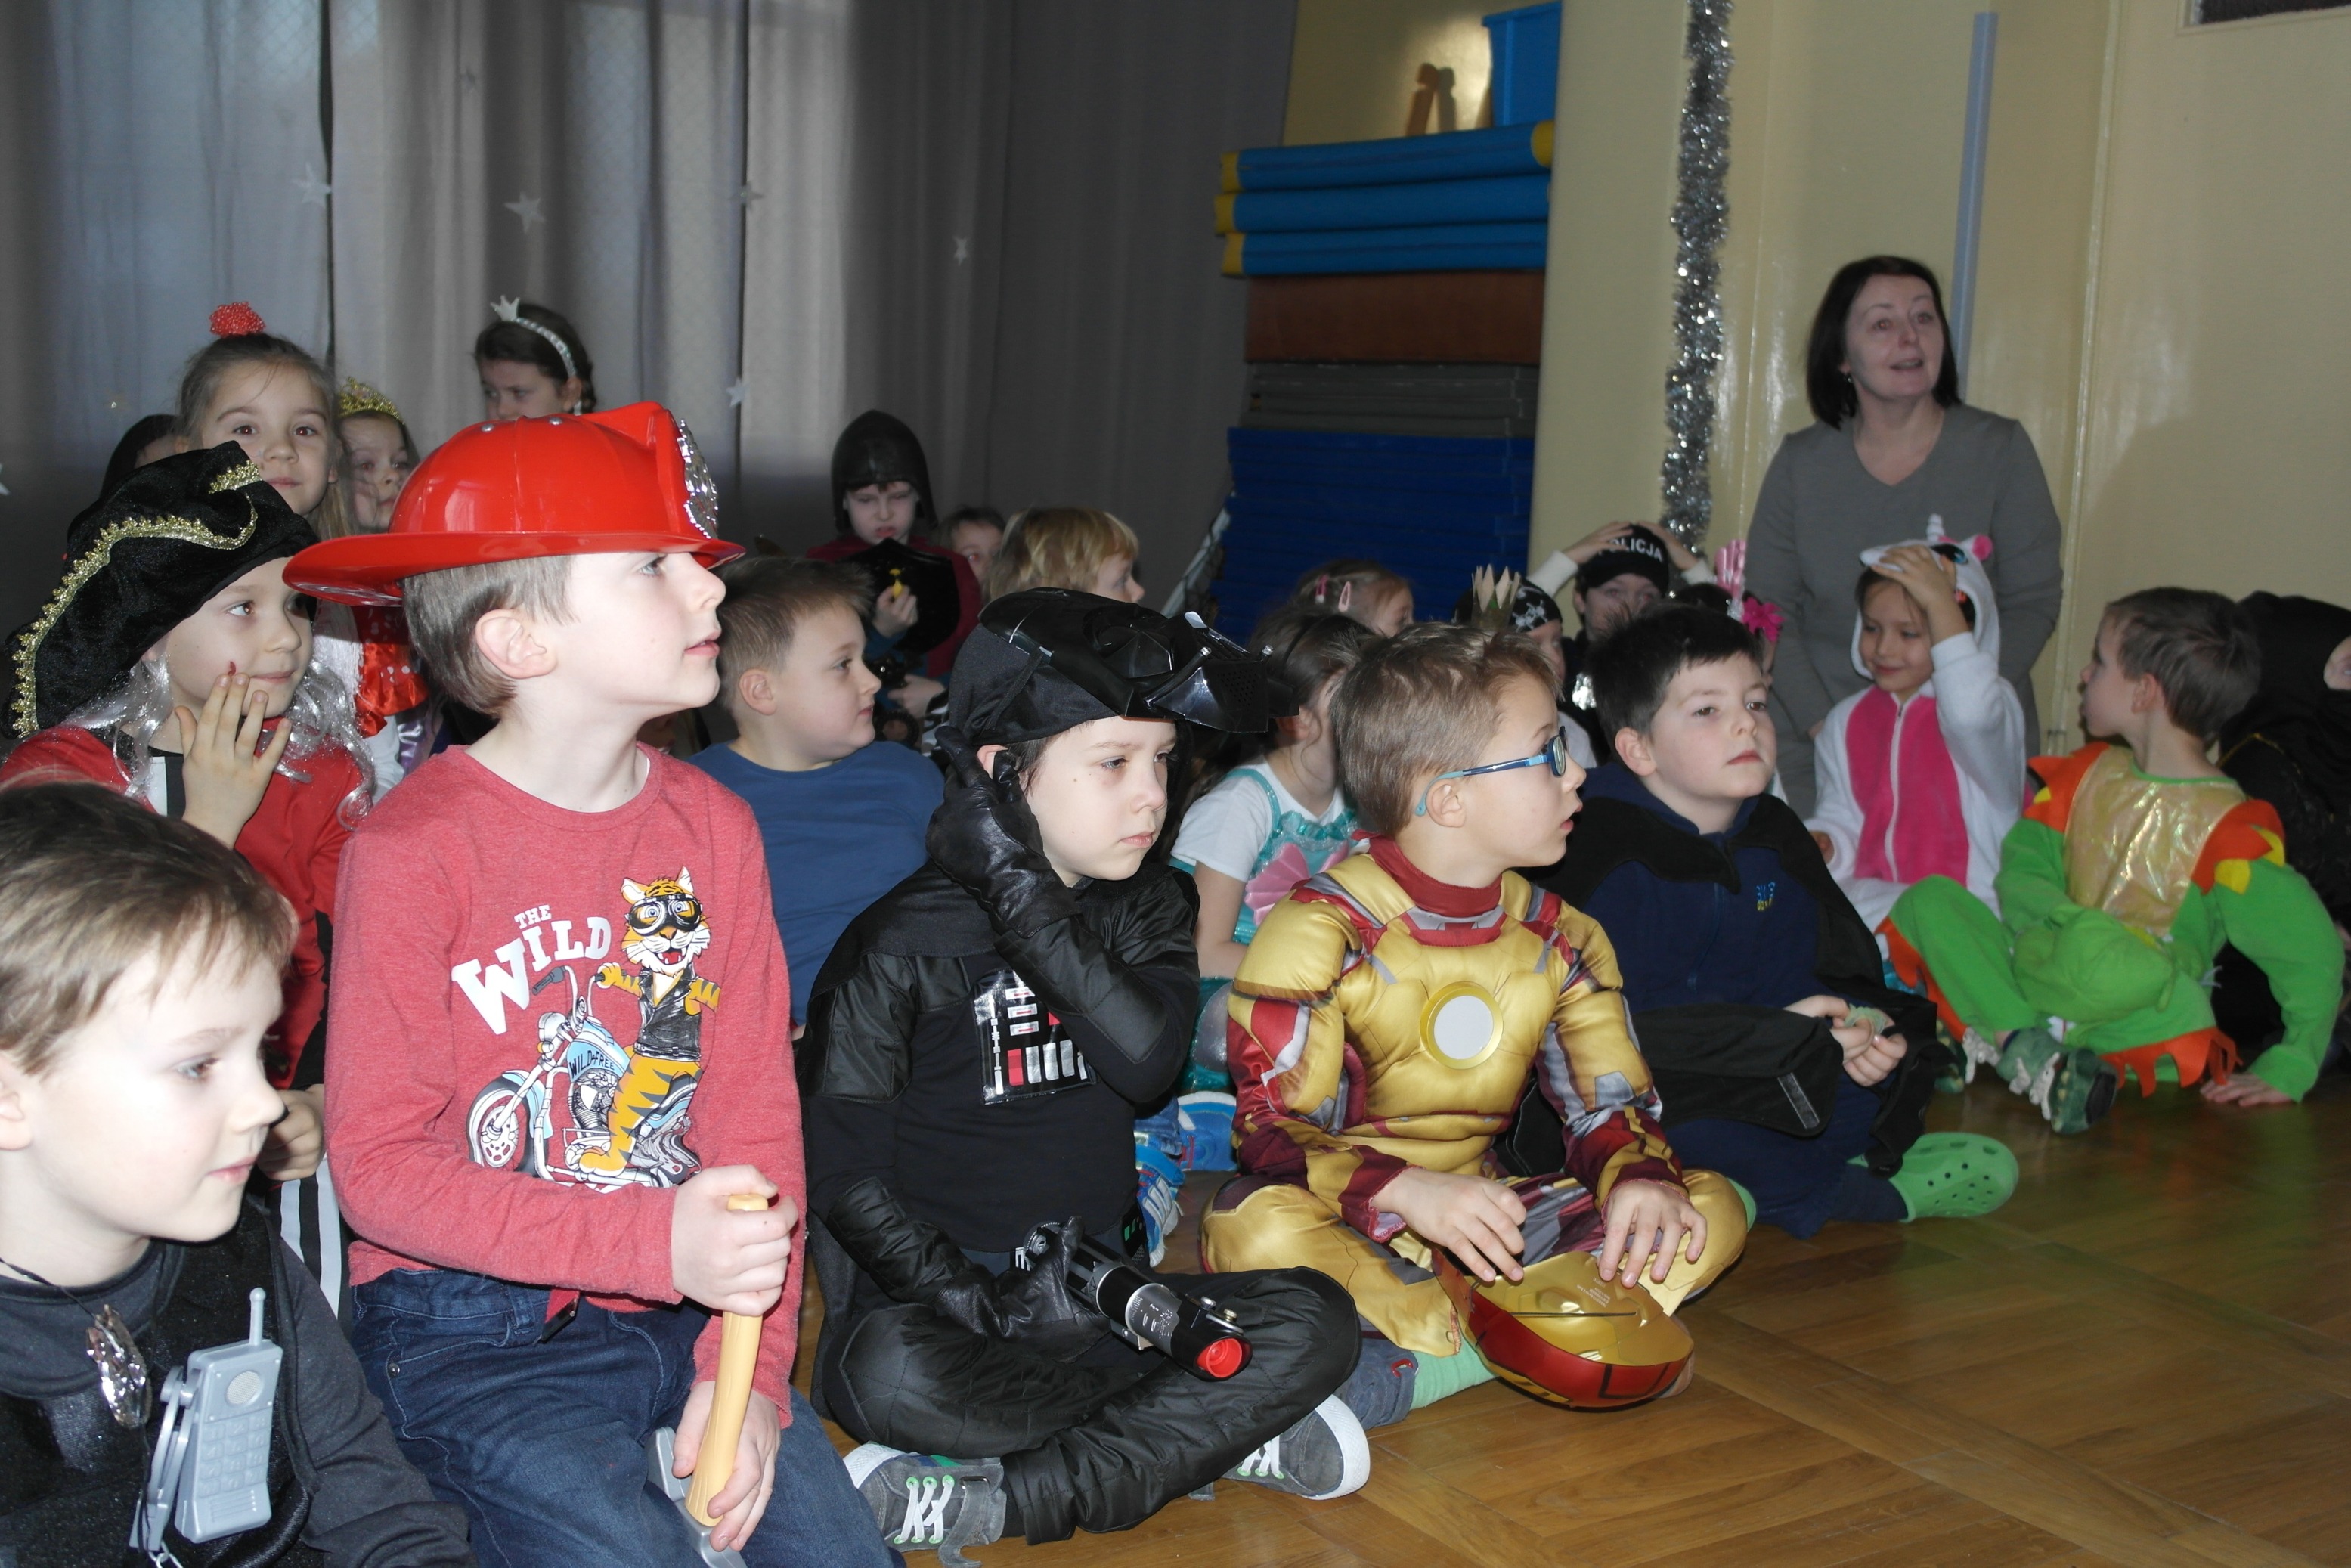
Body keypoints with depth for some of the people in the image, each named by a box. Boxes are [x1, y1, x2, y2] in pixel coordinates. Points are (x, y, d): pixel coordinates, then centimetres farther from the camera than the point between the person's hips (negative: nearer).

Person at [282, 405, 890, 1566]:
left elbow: (754, 1102, 2)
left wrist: (750, 1363, -8)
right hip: (470, 1328, -4)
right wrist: (656, 1242, -24)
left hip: (682, 1308, 5)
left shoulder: (711, 827, 2)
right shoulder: (414, 850, -14)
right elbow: (376, 1166, -15)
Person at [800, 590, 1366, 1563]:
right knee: (893, 1378, -37)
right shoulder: (901, 946, -7)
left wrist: (1024, 896, -18)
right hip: (937, 1295, -4)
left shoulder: (1148, 909, 7)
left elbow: (1150, 1062, -14)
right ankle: (1220, 1434, -20)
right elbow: (845, 1175, -8)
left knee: (1314, 1323, -18)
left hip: (1093, 1295, 5)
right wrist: (971, 1302, -19)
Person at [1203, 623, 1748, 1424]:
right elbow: (1272, 1125, -16)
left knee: (1713, 1207, -11)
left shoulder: (1562, 940, 6)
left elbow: (1609, 1105, 7)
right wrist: (1407, 1192, -34)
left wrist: (1641, 1177, -18)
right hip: (1355, 1229, -5)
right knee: (1255, 1229, -37)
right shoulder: (1316, 932, -12)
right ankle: (1523, 1337, -27)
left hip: (1489, 1222, 5)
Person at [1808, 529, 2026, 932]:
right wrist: (1823, 844, -9)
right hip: (1871, 895, 4)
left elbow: (1971, 718, -33)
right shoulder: (1847, 721, 11)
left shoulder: (1992, 706, -7)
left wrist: (1941, 602, -29)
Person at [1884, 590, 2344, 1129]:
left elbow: (2311, 947, -11)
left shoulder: (2225, 822, -8)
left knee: (2101, 958, -40)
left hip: (2141, 1016, -6)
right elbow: (2021, 872, 3)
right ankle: (2030, 1051, -28)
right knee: (1931, 898, -15)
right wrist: (2065, 920, -18)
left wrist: (2289, 1067, -16)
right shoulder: (2084, 775, 12)